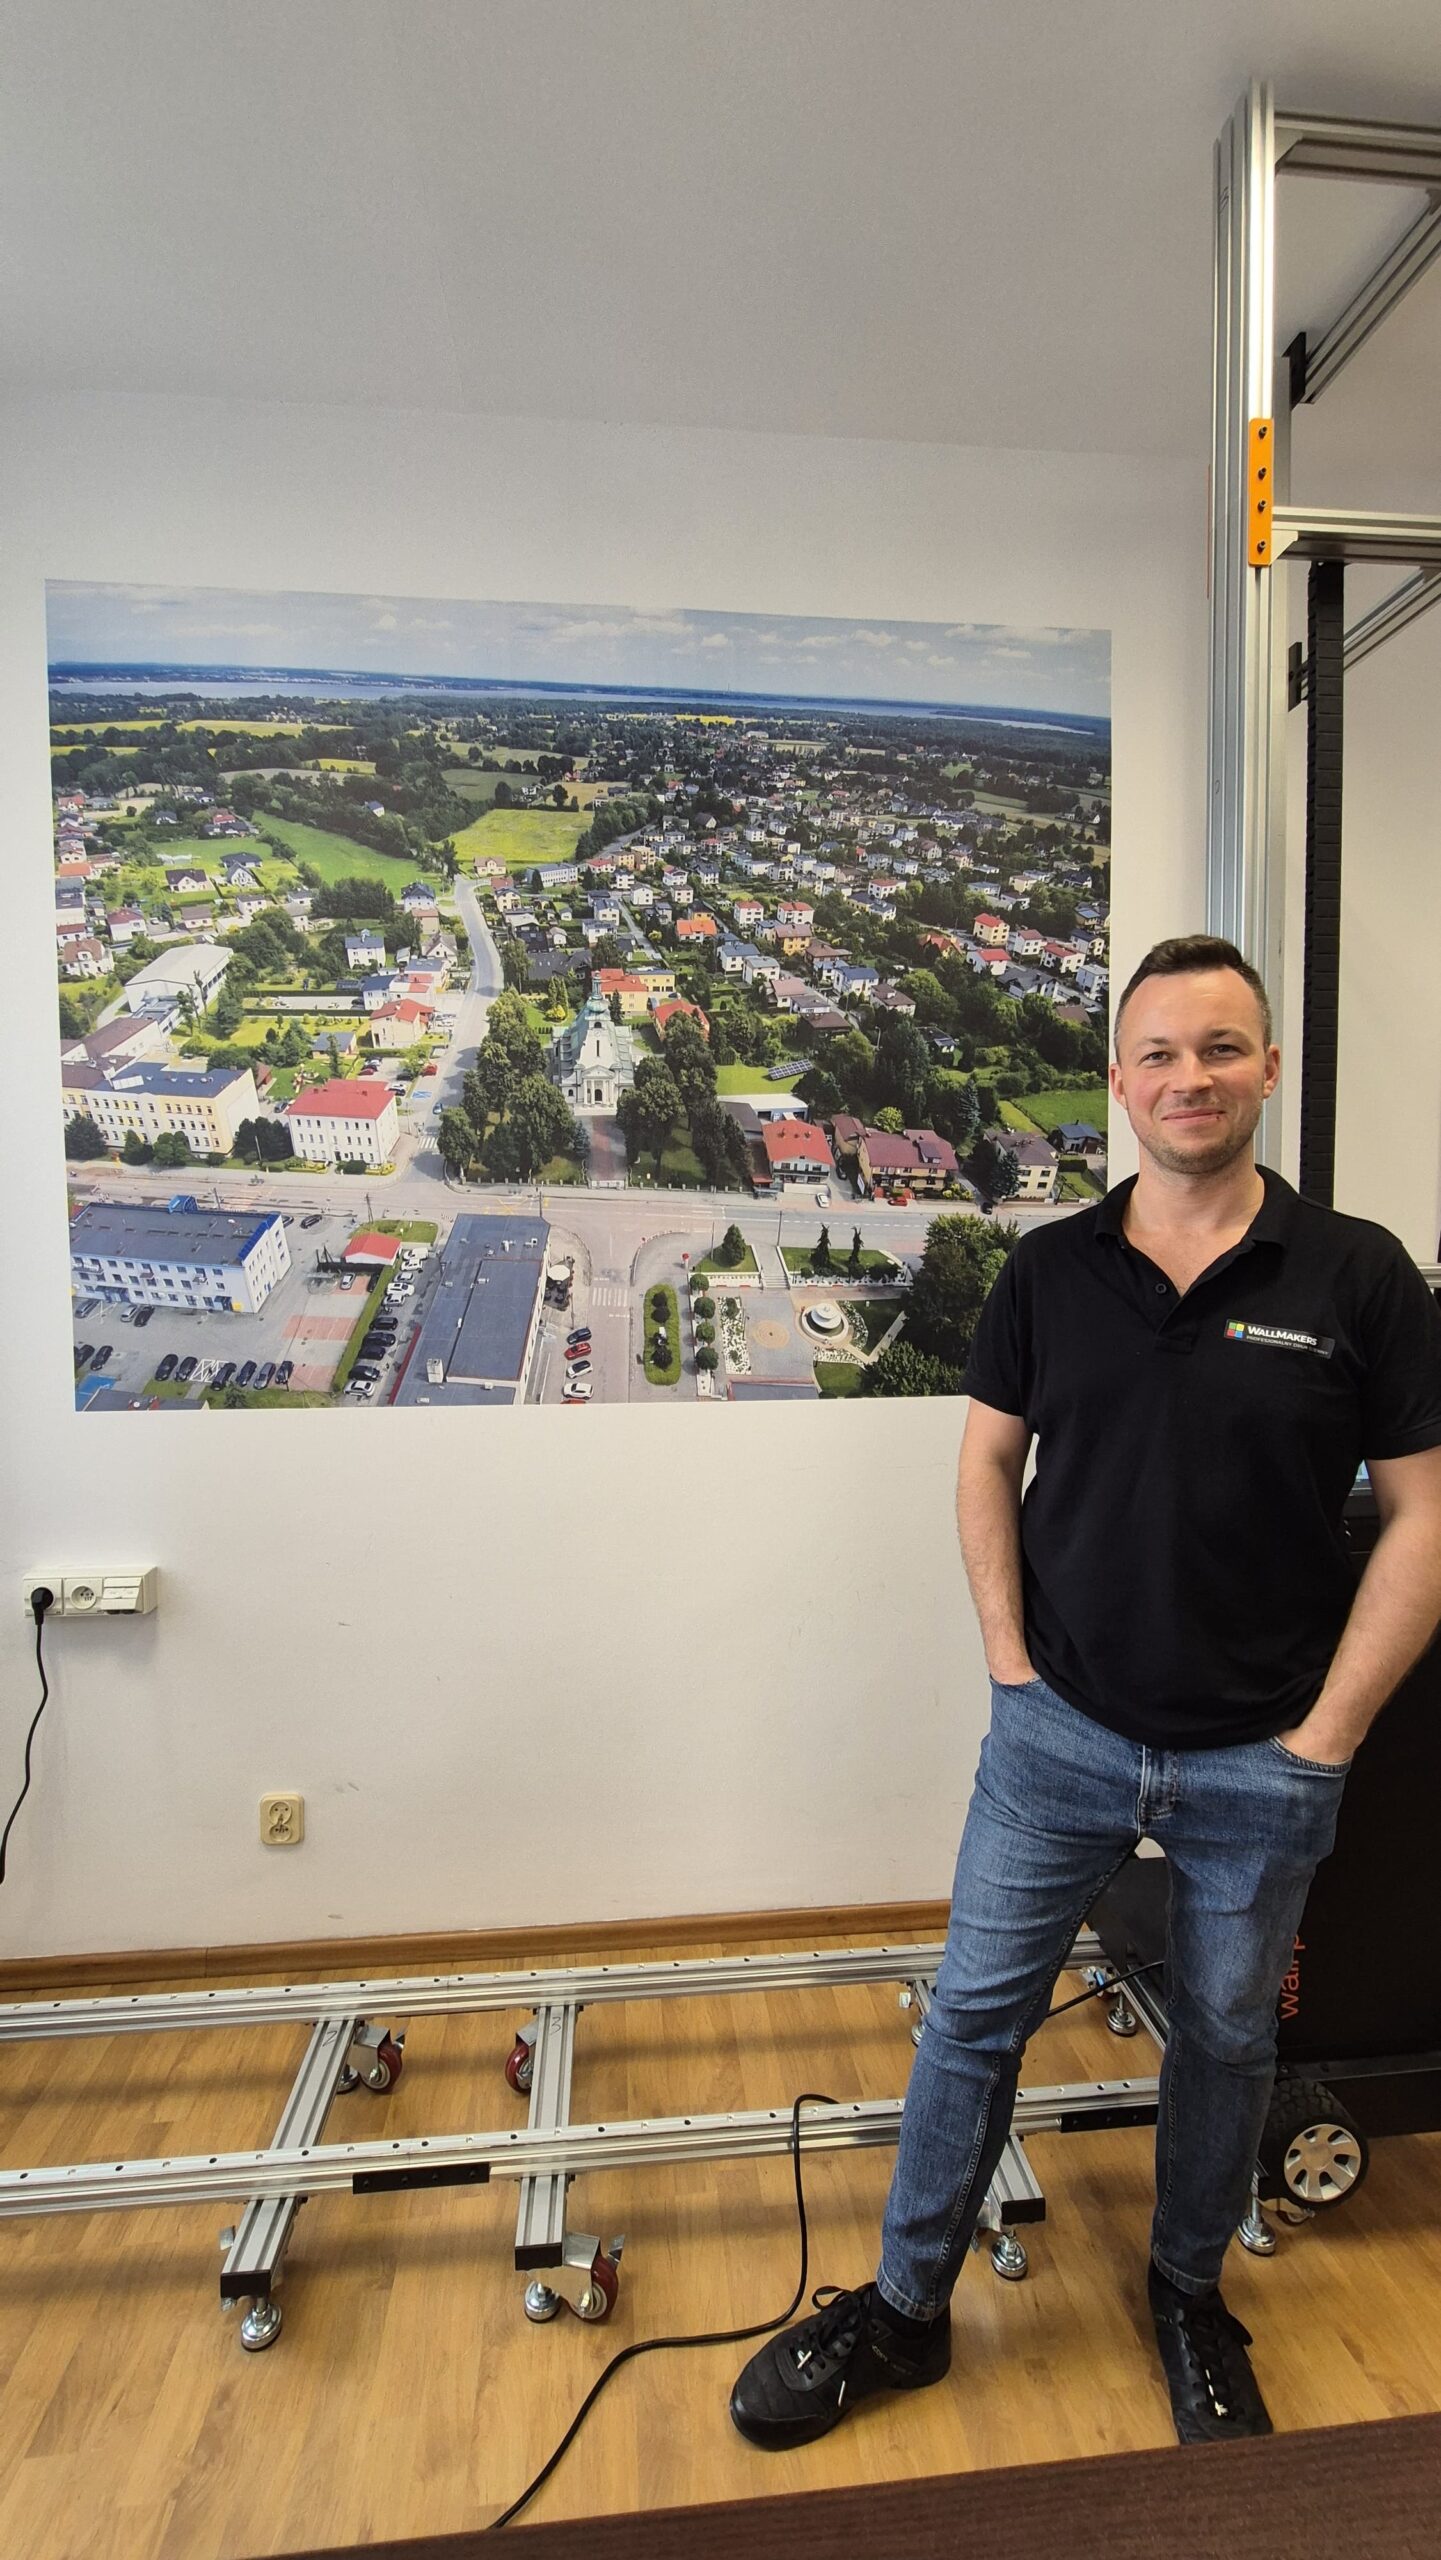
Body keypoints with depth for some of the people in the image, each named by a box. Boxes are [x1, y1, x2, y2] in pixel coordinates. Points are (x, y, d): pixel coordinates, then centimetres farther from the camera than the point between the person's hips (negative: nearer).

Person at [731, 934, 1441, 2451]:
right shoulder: (1051, 1268, -3)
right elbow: (987, 1463, 3)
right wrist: (1011, 1659, -3)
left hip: (1260, 1761, 0)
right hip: (1061, 1732, 1)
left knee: (1226, 2038, 21)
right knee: (972, 2015, 12)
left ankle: (1189, 2297, 50)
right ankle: (904, 2309, 36)